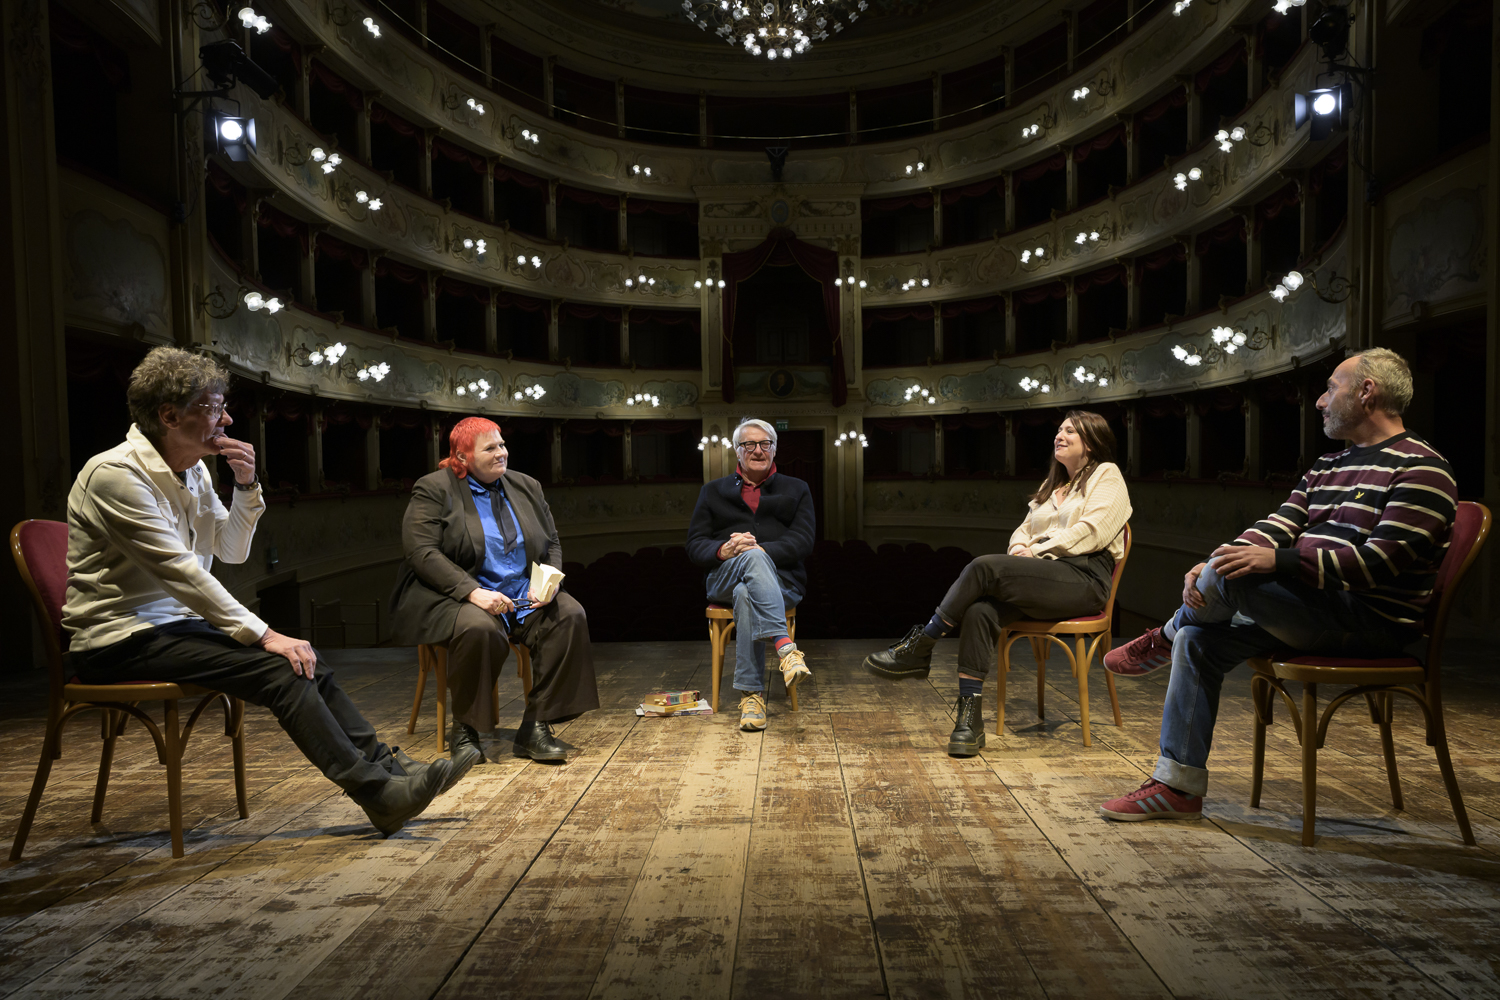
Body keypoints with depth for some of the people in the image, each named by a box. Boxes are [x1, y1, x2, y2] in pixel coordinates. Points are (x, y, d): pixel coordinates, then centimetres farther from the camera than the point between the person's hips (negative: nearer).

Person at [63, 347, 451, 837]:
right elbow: (180, 571, -24)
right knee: (277, 668, -24)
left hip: (176, 622, 8)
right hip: (122, 640, -8)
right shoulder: (117, 473, -17)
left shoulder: (193, 470, 9)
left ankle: (387, 765, -7)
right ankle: (375, 792, -22)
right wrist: (263, 634, -26)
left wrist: (247, 485, -2)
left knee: (307, 661, -9)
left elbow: (232, 551, 15)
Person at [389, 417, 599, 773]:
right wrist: (472, 591, -25)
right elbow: (420, 551, -13)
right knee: (478, 627, -37)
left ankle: (535, 727, -16)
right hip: (455, 597, -5)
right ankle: (464, 731, -13)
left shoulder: (526, 487, 13)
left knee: (570, 614, -21)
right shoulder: (433, 489, -2)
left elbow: (552, 544, 15)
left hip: (523, 596, 5)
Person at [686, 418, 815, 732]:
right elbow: (695, 545, 10)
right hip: (724, 578, 0)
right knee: (752, 559, -37)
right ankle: (785, 647, -52)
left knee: (746, 595, -37)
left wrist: (760, 549, -17)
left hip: (781, 579, 0)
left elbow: (803, 542, 2)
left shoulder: (797, 490, 19)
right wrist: (725, 550, -14)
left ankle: (751, 694, -39)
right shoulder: (713, 491, 22)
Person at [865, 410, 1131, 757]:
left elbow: (1092, 531, -6)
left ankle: (918, 650, -19)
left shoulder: (1107, 475, 9)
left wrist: (1038, 551, -9)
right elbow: (1024, 529, 24)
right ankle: (970, 719, -28)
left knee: (983, 568, -28)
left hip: (1083, 578, -6)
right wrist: (1020, 547, 0)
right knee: (980, 610, -26)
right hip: (1043, 577, 6)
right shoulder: (1051, 485, 32)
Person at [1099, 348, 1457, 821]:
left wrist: (1277, 560, -29)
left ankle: (1164, 639, 4)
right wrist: (1207, 568, -10)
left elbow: (1382, 561, -21)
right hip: (1315, 611, 9)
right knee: (1198, 641, -6)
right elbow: (1276, 529, 8)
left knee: (1233, 574, -30)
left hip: (1370, 623, -9)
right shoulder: (1327, 467, 18)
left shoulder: (1421, 470, -9)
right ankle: (1178, 784, 0)